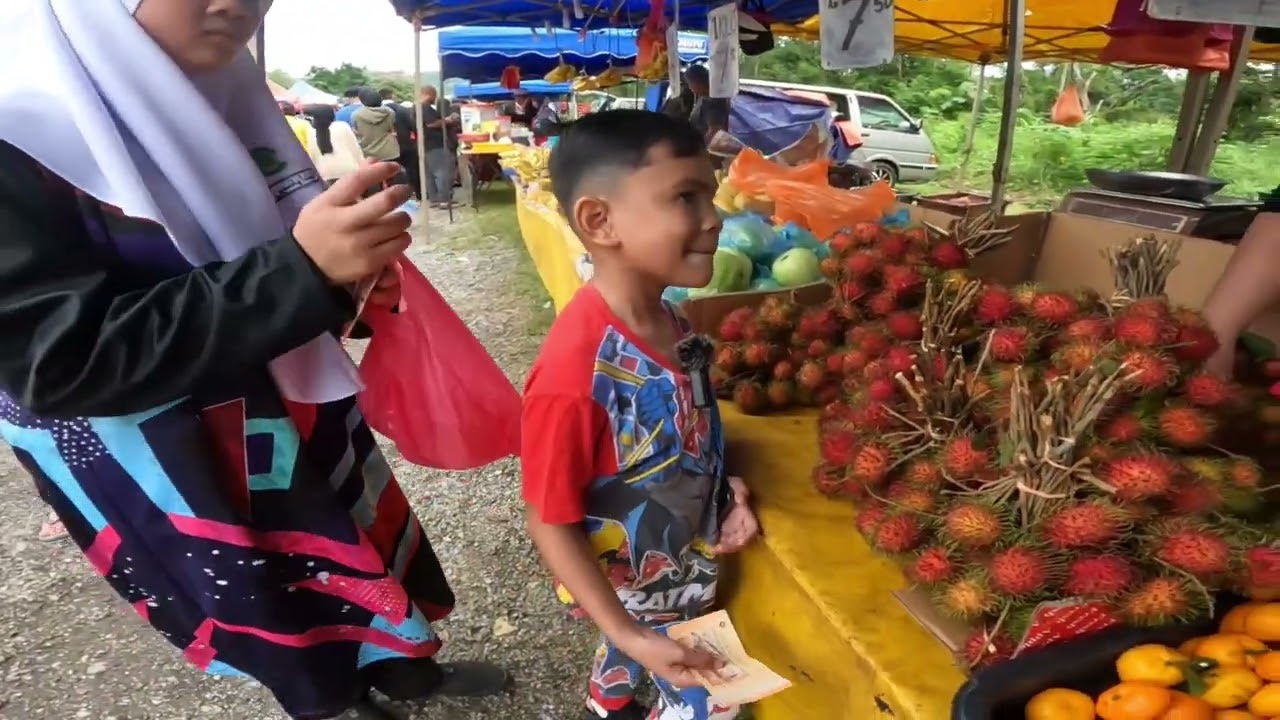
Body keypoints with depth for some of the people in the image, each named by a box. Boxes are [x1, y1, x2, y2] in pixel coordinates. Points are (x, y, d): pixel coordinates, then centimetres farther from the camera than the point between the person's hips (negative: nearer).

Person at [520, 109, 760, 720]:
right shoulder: (576, 375, -36)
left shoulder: (669, 320, -12)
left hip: (683, 566, 7)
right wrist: (628, 635, -24)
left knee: (629, 654, 32)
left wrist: (726, 490, -9)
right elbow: (550, 524, -25)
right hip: (633, 591, -6)